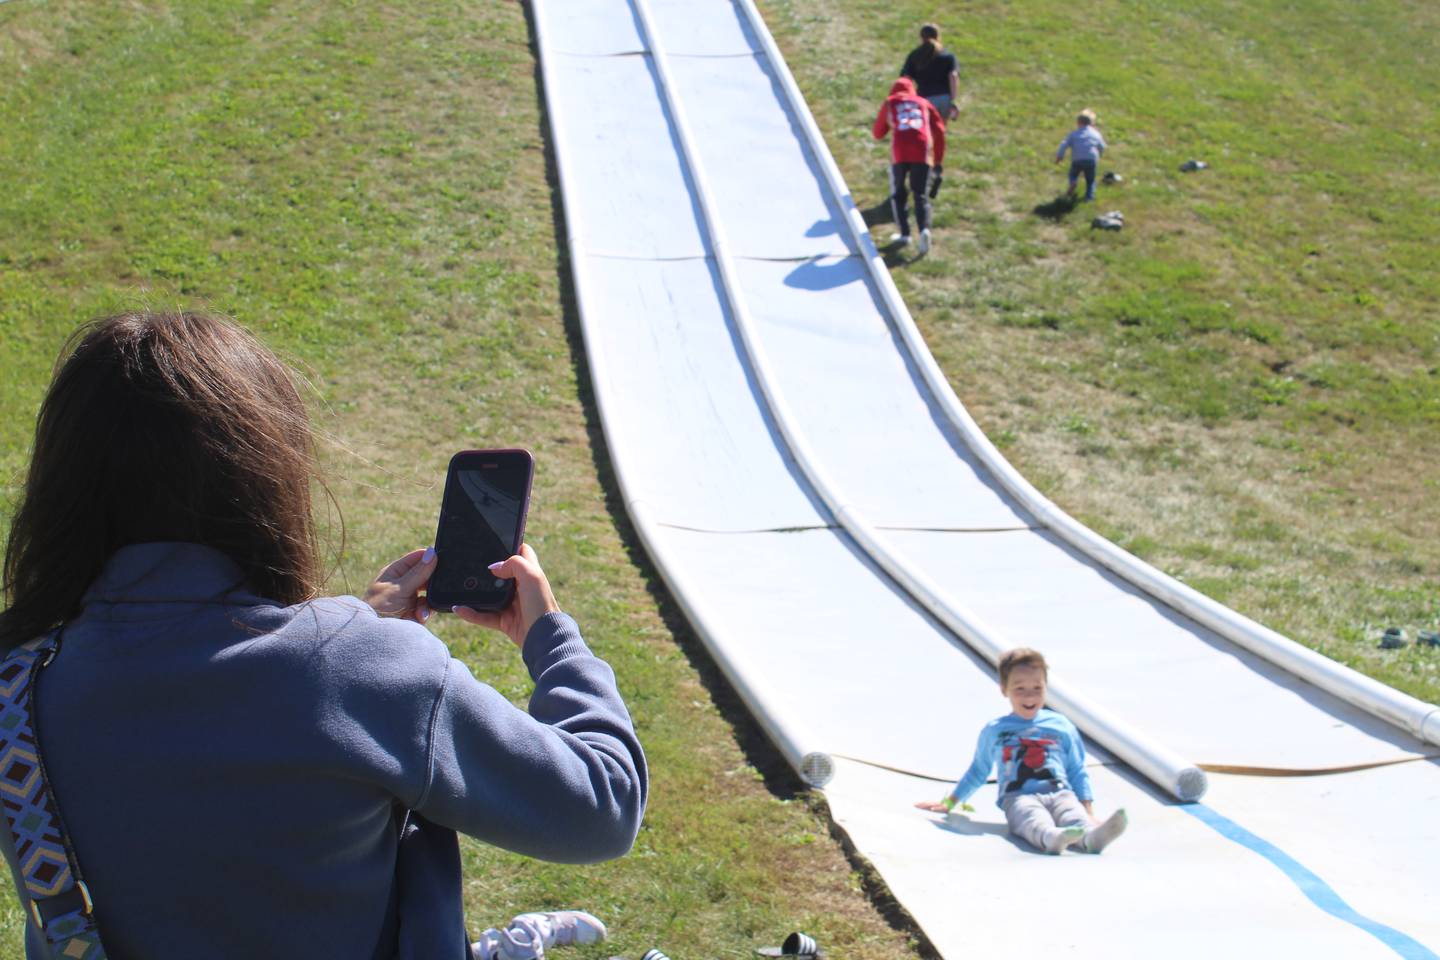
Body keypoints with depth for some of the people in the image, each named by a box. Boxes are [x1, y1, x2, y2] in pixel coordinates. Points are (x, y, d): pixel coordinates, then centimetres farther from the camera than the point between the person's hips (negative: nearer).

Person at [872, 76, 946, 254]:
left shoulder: (889, 103, 21)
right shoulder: (923, 102, 24)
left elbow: (878, 134, 25)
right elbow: (939, 130, 15)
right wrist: (939, 159, 20)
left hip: (899, 152, -1)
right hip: (923, 152, 1)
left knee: (898, 194, 17)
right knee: (921, 195, 6)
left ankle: (904, 233, 10)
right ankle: (924, 228, -18)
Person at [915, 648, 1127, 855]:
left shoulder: (1061, 726, 21)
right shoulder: (994, 731, 21)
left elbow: (1077, 772, 22)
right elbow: (978, 772, 34)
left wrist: (1089, 813, 9)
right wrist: (950, 802, 37)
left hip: (1059, 793, 2)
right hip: (1020, 797, -2)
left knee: (1073, 814, -35)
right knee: (1032, 818, -39)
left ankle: (1091, 836, -68)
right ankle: (1051, 836, -73)